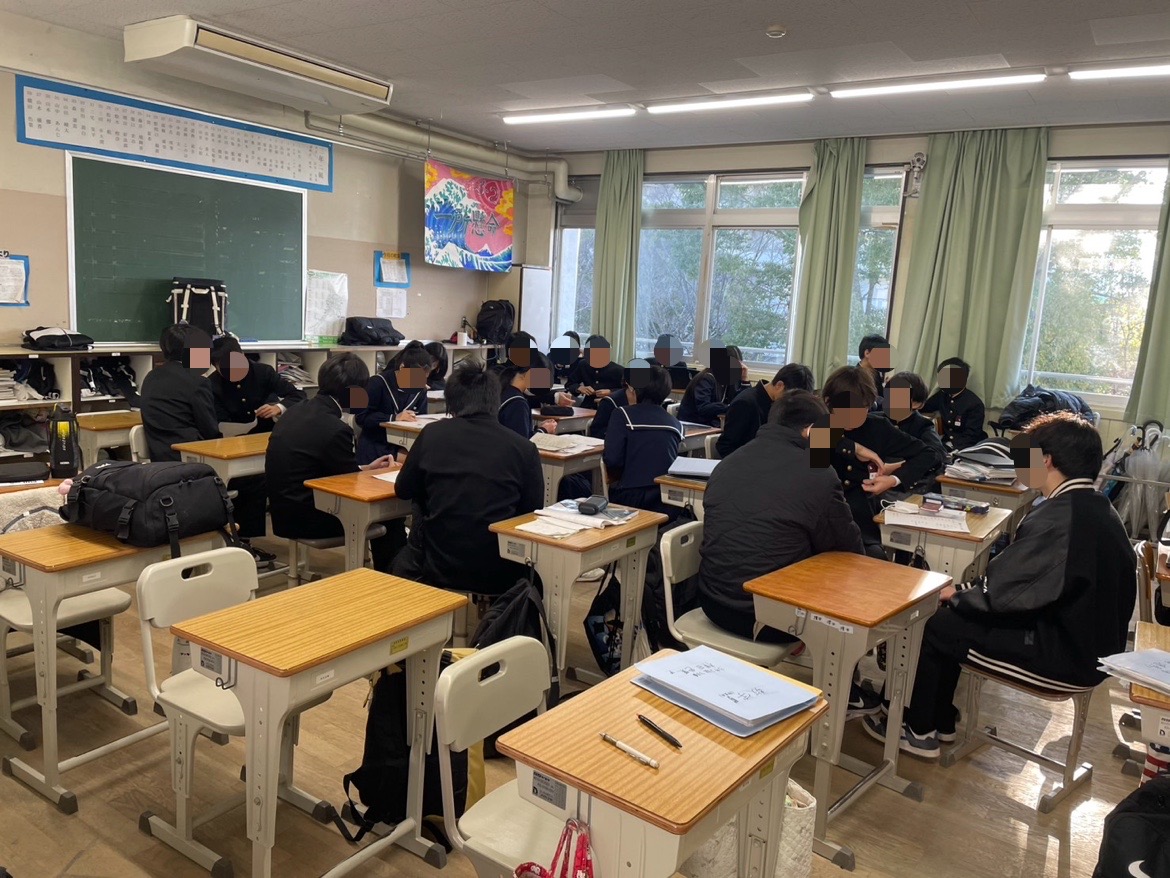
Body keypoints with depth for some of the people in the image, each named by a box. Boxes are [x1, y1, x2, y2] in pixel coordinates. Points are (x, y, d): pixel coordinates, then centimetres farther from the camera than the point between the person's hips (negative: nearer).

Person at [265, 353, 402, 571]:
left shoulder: (293, 413, 4)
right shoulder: (335, 429, -23)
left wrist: (367, 468, 21)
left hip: (284, 513, 9)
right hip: (307, 520, -9)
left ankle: (382, 569, 36)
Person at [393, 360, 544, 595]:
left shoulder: (433, 434, -3)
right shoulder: (524, 448, -6)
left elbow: (403, 490, 11)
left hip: (440, 569, 1)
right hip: (502, 574, 0)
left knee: (403, 561, 34)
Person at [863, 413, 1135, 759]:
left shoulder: (1058, 517, -25)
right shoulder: (1098, 507, 4)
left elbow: (998, 592, -21)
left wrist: (958, 593, -2)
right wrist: (968, 591, 6)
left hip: (1065, 656, -9)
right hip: (1091, 641, 9)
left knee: (937, 628, 2)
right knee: (953, 613, 14)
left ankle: (920, 731, 20)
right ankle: (940, 721, 27)